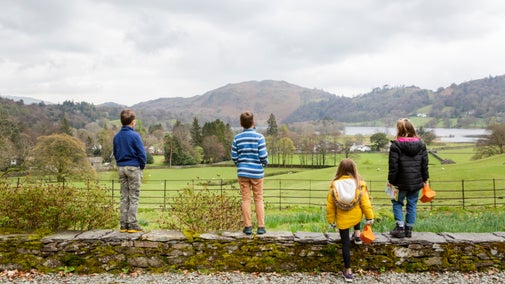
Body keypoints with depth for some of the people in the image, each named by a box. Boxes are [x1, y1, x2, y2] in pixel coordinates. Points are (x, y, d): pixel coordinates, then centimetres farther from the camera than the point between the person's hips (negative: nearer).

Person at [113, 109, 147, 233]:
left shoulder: (116, 136, 6)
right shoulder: (135, 136, -13)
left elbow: (115, 153, 14)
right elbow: (142, 154, -12)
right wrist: (142, 167, 2)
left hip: (121, 168, 6)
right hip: (134, 168, -6)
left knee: (124, 197, 10)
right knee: (134, 197, -1)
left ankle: (123, 225, 12)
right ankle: (132, 225, -1)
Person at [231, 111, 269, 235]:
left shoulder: (237, 138, -1)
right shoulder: (259, 137, -9)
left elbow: (234, 156, 0)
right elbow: (263, 155, -11)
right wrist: (265, 163, 11)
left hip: (242, 172, 1)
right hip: (257, 172, -1)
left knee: (246, 199, 7)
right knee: (258, 199, 8)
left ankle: (248, 226, 8)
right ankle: (261, 227, 8)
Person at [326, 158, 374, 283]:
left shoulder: (334, 185, -15)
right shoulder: (359, 184, -15)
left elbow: (330, 205, -8)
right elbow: (365, 202, -10)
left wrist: (331, 220, 5)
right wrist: (369, 217, 4)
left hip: (342, 219, -1)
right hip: (356, 217, 1)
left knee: (346, 244, 10)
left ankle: (348, 272, 14)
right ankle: (357, 233, 34)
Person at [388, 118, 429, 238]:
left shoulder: (396, 145, -14)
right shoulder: (421, 144, 1)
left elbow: (393, 166, -12)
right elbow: (425, 164, 5)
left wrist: (391, 180, -3)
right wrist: (425, 179, 15)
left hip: (401, 182, -4)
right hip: (416, 182, 4)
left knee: (397, 203, 13)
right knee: (412, 204, 13)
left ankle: (400, 227, 5)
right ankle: (409, 229, 18)